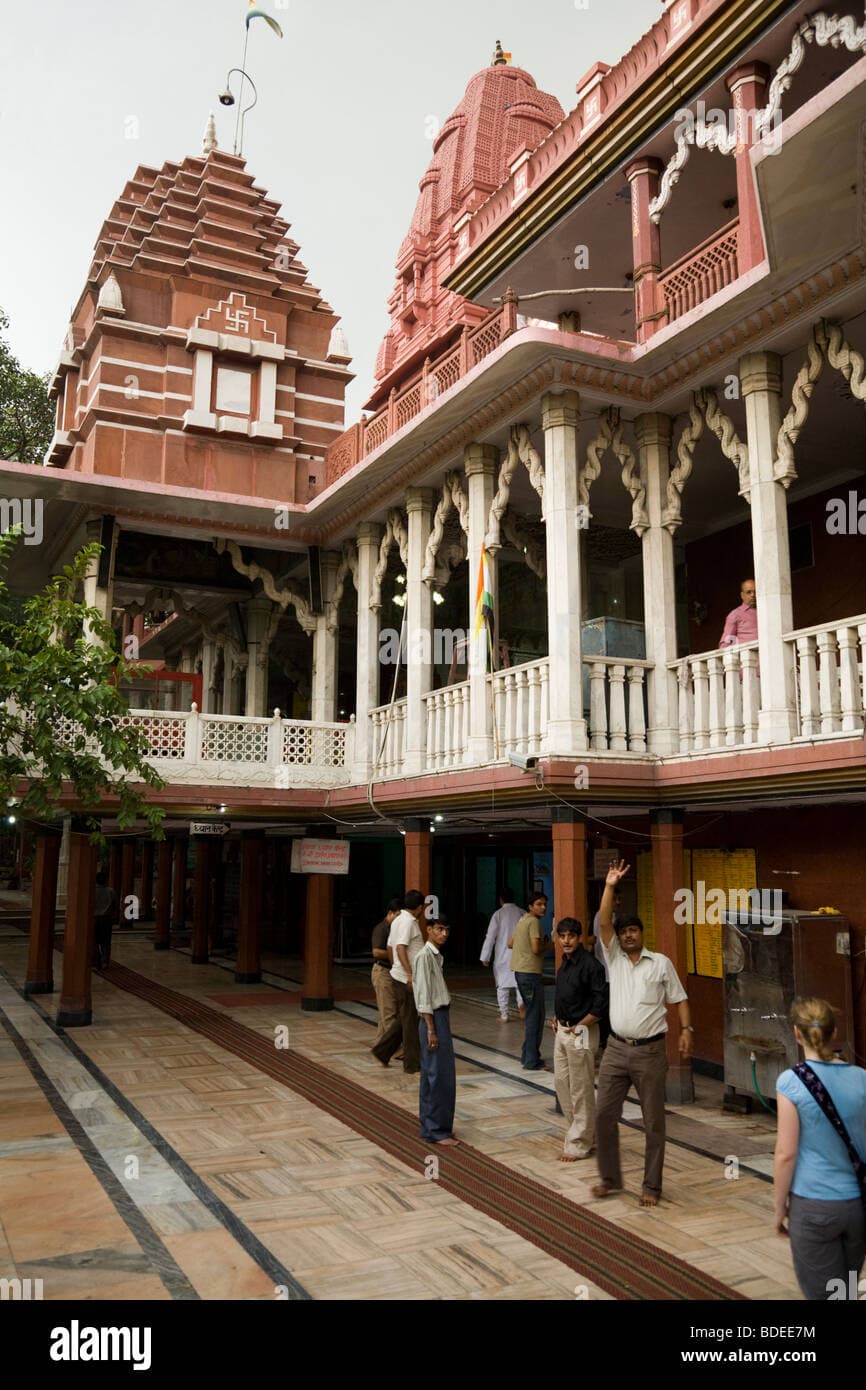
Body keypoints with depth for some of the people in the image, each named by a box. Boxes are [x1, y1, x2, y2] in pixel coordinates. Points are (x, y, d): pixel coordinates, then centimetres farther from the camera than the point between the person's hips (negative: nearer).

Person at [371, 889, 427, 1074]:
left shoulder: (398, 920, 15)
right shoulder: (408, 922, -15)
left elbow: (390, 947, 21)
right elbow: (400, 947, -25)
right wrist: (409, 974, -29)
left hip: (399, 975, 10)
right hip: (407, 978, -10)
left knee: (403, 1018, 17)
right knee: (410, 1021, -2)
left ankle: (382, 1050, 22)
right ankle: (412, 1064, 6)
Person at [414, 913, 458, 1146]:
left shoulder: (437, 956, 13)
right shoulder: (424, 956, -15)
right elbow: (424, 996, -18)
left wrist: (442, 1025, 15)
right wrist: (431, 1029, -19)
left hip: (441, 1016, 9)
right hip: (433, 1019, -9)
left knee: (431, 1074, 15)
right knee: (441, 1076, -5)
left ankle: (429, 1126, 23)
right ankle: (436, 1130, 2)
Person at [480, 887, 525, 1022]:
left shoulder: (498, 914, -6)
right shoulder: (522, 913, 0)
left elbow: (490, 936, -7)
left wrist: (485, 957, -1)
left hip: (502, 956, -1)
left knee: (503, 985, 9)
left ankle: (504, 1016, 13)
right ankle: (521, 1002, -16)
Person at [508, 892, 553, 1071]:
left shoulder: (523, 920, 15)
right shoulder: (534, 922, -14)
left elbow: (510, 944, 21)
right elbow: (536, 949, -22)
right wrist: (548, 946, -4)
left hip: (520, 971, 10)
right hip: (531, 973, -10)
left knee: (531, 1014, 19)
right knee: (536, 1016, -3)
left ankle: (527, 1056, 26)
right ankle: (532, 1061, 0)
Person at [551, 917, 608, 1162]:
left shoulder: (590, 965, -17)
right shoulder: (564, 965, 9)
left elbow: (601, 1004, -20)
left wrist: (579, 1026, -16)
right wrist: (556, 1019, 10)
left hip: (581, 1034, -9)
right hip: (562, 1032, 9)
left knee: (581, 1090, 2)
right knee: (561, 1083, 15)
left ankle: (579, 1145, 14)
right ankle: (588, 1136, 29)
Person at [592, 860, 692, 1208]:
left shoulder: (661, 963, 2)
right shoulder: (614, 958, 6)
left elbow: (679, 999, 5)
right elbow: (603, 923, -5)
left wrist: (686, 1029, -10)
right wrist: (610, 887, -13)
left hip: (650, 1051, -2)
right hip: (616, 1049, 3)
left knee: (653, 1121, 4)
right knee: (604, 1115, 5)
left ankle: (651, 1186, 16)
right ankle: (610, 1178, 21)